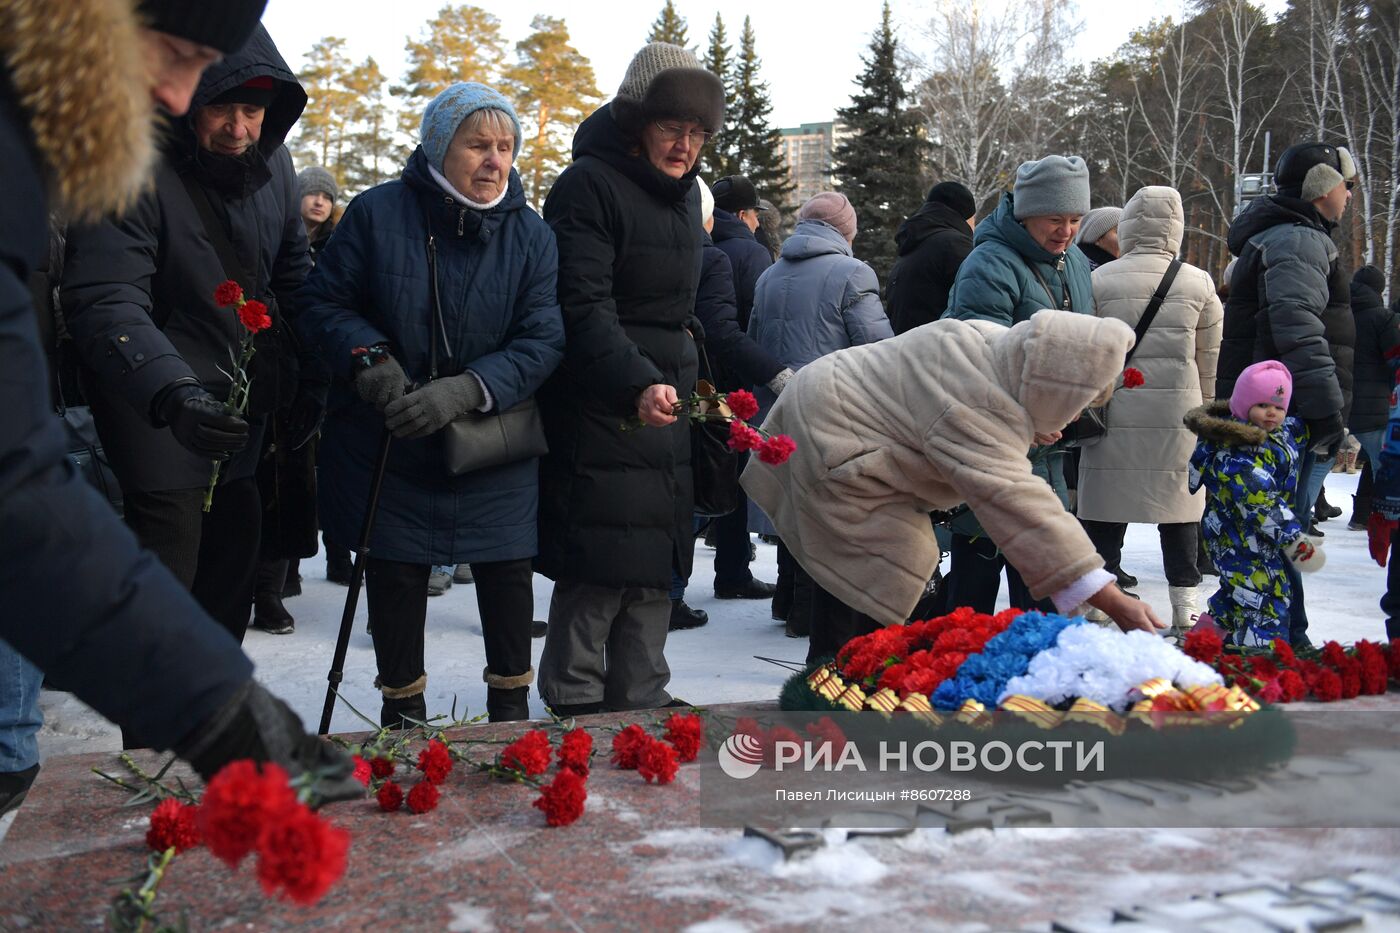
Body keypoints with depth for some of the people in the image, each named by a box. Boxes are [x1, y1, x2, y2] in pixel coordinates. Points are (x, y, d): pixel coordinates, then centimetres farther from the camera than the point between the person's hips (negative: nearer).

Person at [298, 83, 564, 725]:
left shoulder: (530, 234, -2)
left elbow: (543, 340, -11)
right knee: (395, 574, 8)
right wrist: (367, 355, -21)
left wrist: (465, 390, -26)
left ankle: (511, 708, 24)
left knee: (508, 570, 3)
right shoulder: (378, 213, -6)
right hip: (385, 441, -1)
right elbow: (322, 303, -1)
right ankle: (403, 716, 27)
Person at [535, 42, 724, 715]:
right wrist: (636, 383, -36)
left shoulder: (684, 191, 15)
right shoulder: (589, 185, -12)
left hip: (664, 410, 8)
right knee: (597, 573, -6)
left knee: (654, 572, 10)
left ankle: (641, 709, 20)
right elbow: (584, 306, -23)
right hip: (596, 414, -8)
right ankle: (575, 711, 7)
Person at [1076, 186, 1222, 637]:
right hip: (1178, 414, 2)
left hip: (1115, 414, -2)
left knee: (1105, 509, 5)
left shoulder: (1099, 280, -4)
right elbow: (1209, 361, 7)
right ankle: (1185, 607, 17)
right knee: (1179, 507, 11)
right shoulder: (1199, 283, 2)